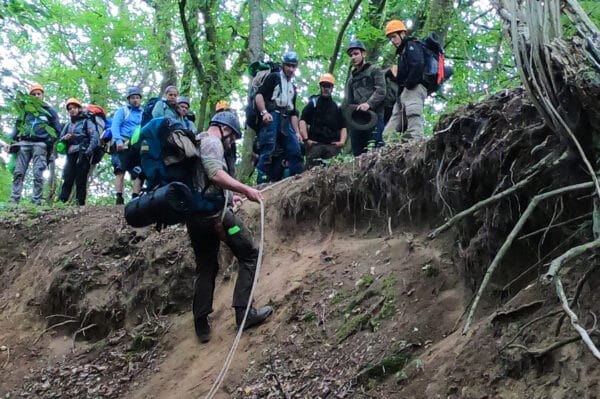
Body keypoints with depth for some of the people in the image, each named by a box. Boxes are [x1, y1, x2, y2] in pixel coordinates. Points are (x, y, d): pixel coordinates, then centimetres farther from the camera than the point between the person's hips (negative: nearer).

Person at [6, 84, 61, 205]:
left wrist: (48, 143, -4)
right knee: (18, 172, -4)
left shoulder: (50, 111, 10)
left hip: (40, 145, -3)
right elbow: (17, 126, 19)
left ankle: (36, 201, -9)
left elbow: (57, 130, 9)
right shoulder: (25, 110, 17)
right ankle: (14, 200, -5)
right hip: (24, 143, 3)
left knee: (38, 174, -10)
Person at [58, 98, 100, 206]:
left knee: (80, 180, -7)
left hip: (82, 154, -4)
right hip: (71, 154, 4)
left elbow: (94, 137, -4)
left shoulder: (87, 122, 8)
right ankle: (61, 202, -12)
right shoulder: (68, 125, 25)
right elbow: (61, 138, 26)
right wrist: (64, 138, 1)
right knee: (67, 179, -6)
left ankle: (80, 203, -7)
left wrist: (89, 151, -18)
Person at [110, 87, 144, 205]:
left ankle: (135, 198, -6)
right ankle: (119, 198, -17)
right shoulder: (122, 111, 13)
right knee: (120, 171, -12)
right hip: (123, 145, -3)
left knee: (139, 173, -6)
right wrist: (118, 140, -17)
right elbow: (115, 126, -1)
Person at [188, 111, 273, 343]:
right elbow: (216, 174, -22)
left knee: (205, 268, 14)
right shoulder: (211, 141, -4)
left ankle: (201, 325, 13)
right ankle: (244, 312, -7)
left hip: (193, 216, 9)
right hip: (213, 211, -9)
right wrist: (245, 190, -24)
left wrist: (227, 198, 34)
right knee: (249, 256, 0)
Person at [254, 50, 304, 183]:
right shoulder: (273, 77, 10)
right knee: (267, 150, -15)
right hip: (272, 117, -7)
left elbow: (293, 113, 27)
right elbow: (259, 95, -4)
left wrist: (297, 132, 16)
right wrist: (264, 112, -20)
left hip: (285, 121, 7)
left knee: (296, 151, -2)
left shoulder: (292, 87, 30)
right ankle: (262, 183, -18)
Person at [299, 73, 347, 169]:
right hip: (315, 143, -2)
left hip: (333, 145, 2)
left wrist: (342, 141, 2)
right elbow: (303, 121, 3)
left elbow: (343, 127, 21)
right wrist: (306, 139, -10)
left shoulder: (337, 107, 24)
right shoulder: (313, 103, 15)